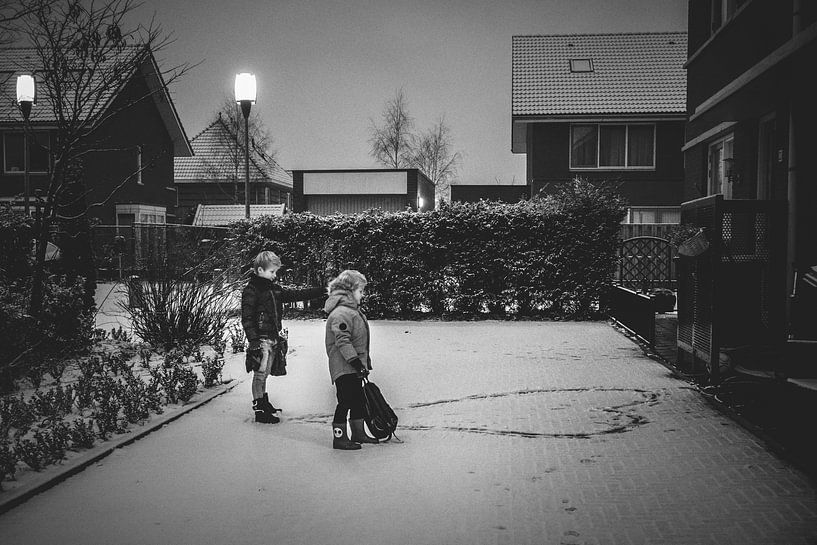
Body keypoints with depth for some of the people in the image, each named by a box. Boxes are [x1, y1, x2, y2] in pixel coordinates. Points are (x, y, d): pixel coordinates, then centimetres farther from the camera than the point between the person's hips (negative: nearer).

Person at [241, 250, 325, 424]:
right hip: (261, 339, -8)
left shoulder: (274, 289, 14)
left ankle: (264, 404, 27)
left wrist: (322, 291, 11)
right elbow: (247, 318, -14)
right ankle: (259, 411, 2)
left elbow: (296, 295, 16)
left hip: (273, 338, 8)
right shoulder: (250, 291, -10)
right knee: (260, 374, -3)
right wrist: (253, 341, -21)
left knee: (263, 374, 17)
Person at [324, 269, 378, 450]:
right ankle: (339, 438, 2)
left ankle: (358, 433, 28)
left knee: (357, 399, 17)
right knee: (345, 401, -6)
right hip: (343, 366, -10)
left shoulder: (353, 310, 16)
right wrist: (356, 362, -26)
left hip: (354, 366, 10)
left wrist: (364, 362, 24)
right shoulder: (340, 313, -19)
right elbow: (342, 342, -25)